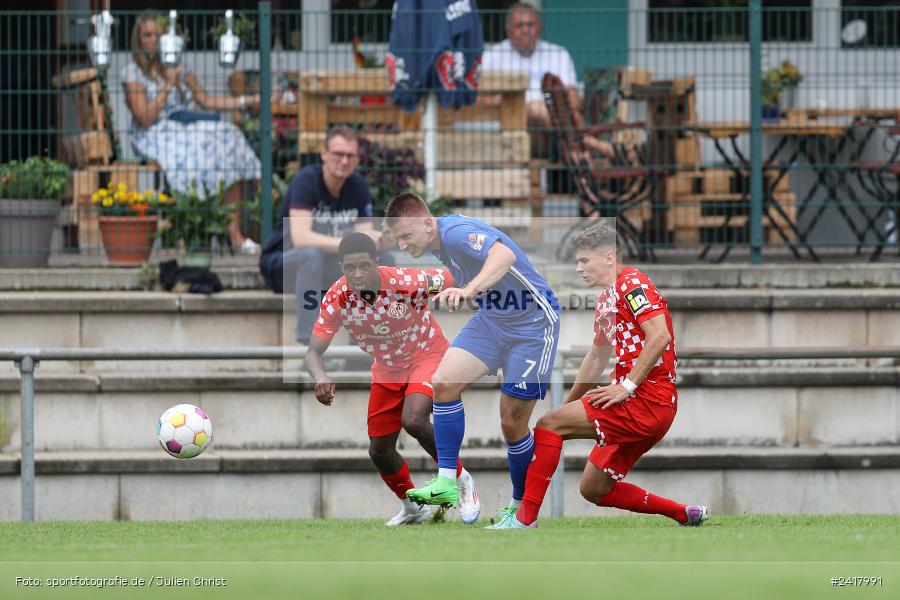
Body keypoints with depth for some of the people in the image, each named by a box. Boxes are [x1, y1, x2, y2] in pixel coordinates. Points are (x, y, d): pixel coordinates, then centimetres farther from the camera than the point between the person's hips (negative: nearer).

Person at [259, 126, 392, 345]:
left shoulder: (358, 186, 0)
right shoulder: (306, 180, -20)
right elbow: (300, 238, -32)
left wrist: (380, 239, -29)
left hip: (327, 270, 6)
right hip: (282, 264, -6)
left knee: (384, 260, -10)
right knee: (312, 254, -38)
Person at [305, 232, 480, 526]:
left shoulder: (407, 282, -32)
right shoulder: (336, 300, -23)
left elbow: (450, 279, -15)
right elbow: (314, 351, -21)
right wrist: (320, 377, -43)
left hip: (427, 356, -5)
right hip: (387, 369, 5)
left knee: (413, 420, -30)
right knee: (379, 450, 7)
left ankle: (461, 481, -6)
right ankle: (413, 508, 35)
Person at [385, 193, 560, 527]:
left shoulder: (457, 233, -28)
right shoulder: (438, 241, 0)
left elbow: (504, 254, -50)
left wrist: (470, 289, -65)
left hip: (532, 324, -8)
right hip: (491, 320, 8)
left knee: (512, 422, -4)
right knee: (444, 382, -14)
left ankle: (522, 508, 16)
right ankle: (446, 482, -13)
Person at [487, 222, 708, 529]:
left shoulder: (632, 283, -9)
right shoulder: (607, 298, 22)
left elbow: (660, 336, -21)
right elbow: (597, 357, 33)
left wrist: (627, 386, -21)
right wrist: (568, 404, 32)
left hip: (648, 400, -10)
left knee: (549, 424, -14)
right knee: (593, 490, 11)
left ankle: (525, 518, -17)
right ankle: (687, 515, 16)